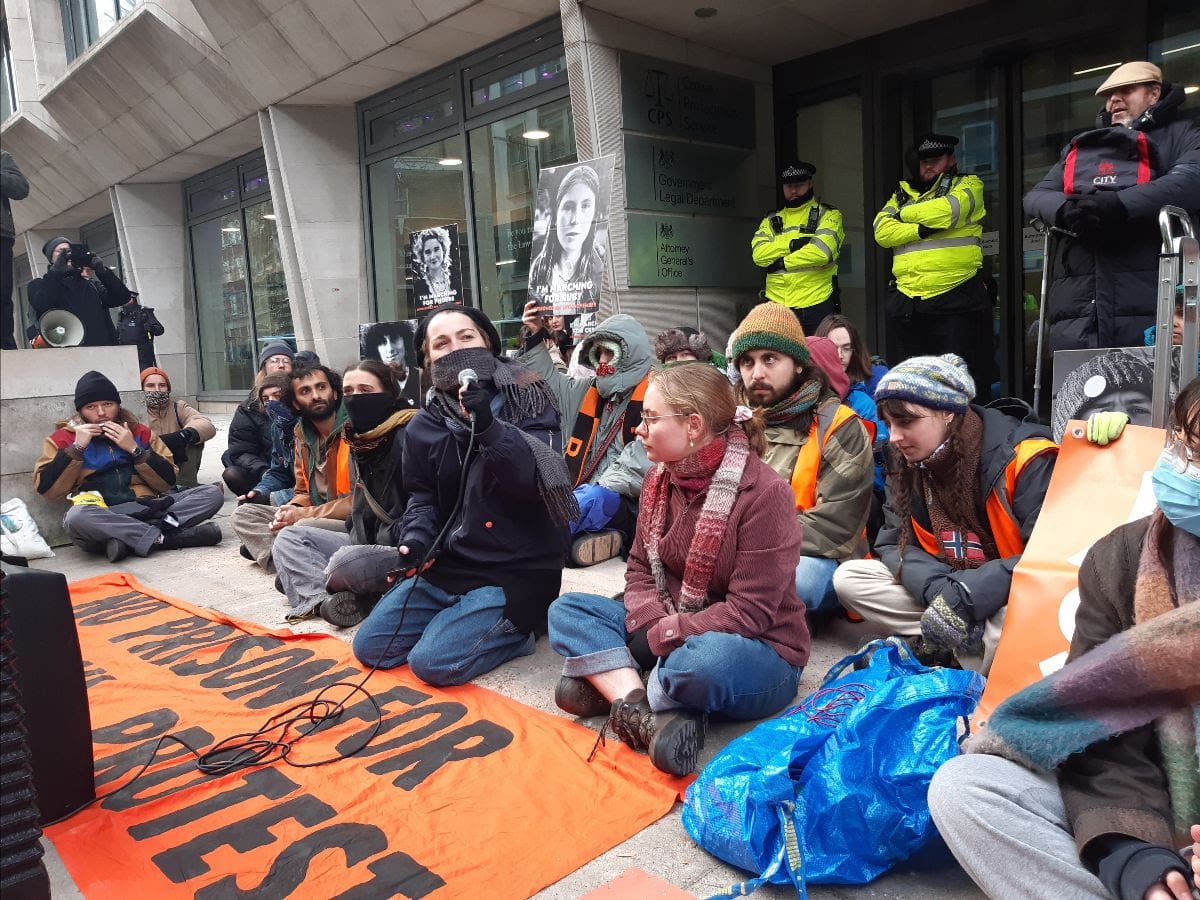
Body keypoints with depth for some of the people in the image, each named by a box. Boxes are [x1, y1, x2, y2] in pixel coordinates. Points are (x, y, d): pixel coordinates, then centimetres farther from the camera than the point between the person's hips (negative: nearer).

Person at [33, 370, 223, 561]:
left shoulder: (139, 431, 18)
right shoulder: (64, 438, 13)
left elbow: (168, 481, 9)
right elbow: (46, 489, 0)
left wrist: (134, 449, -1)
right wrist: (77, 447, -4)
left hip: (147, 510, 3)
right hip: (100, 518, -3)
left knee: (212, 492, -17)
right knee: (76, 517, -38)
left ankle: (129, 539, -28)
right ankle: (163, 539, -31)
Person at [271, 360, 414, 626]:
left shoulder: (407, 437, -15)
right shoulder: (358, 441, 12)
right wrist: (357, 538, 5)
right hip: (367, 542, 10)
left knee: (344, 564, -35)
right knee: (290, 537, 2)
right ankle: (325, 597, -22)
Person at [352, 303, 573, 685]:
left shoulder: (528, 403, -9)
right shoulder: (424, 426, 5)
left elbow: (540, 479, -22)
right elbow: (422, 496, 11)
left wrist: (487, 426, -34)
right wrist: (415, 537, -10)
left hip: (516, 569, -5)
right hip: (448, 564, 6)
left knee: (433, 662, -17)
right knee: (370, 647, 3)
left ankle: (515, 628, 7)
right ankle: (458, 618, 21)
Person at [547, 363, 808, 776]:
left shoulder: (764, 493, -20)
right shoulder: (661, 477, 2)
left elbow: (749, 614, -22)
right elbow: (640, 569, 5)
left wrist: (660, 637, -20)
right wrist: (648, 625, -15)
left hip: (756, 654, -7)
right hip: (667, 634, 7)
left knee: (704, 658, -41)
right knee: (566, 610, -6)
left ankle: (610, 686, -13)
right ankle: (648, 711, -24)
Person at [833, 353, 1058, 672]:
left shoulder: (1024, 458, -20)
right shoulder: (906, 465, -1)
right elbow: (895, 545, -1)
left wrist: (965, 596, -31)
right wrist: (936, 589, -22)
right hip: (948, 588, 7)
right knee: (848, 577, -10)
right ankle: (964, 642, -14)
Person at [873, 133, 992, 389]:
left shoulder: (968, 185, 8)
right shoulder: (902, 193, 18)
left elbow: (948, 210, -14)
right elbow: (882, 232, 1)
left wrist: (904, 214, 0)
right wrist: (921, 229, -12)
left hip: (955, 299, -4)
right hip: (907, 300, 5)